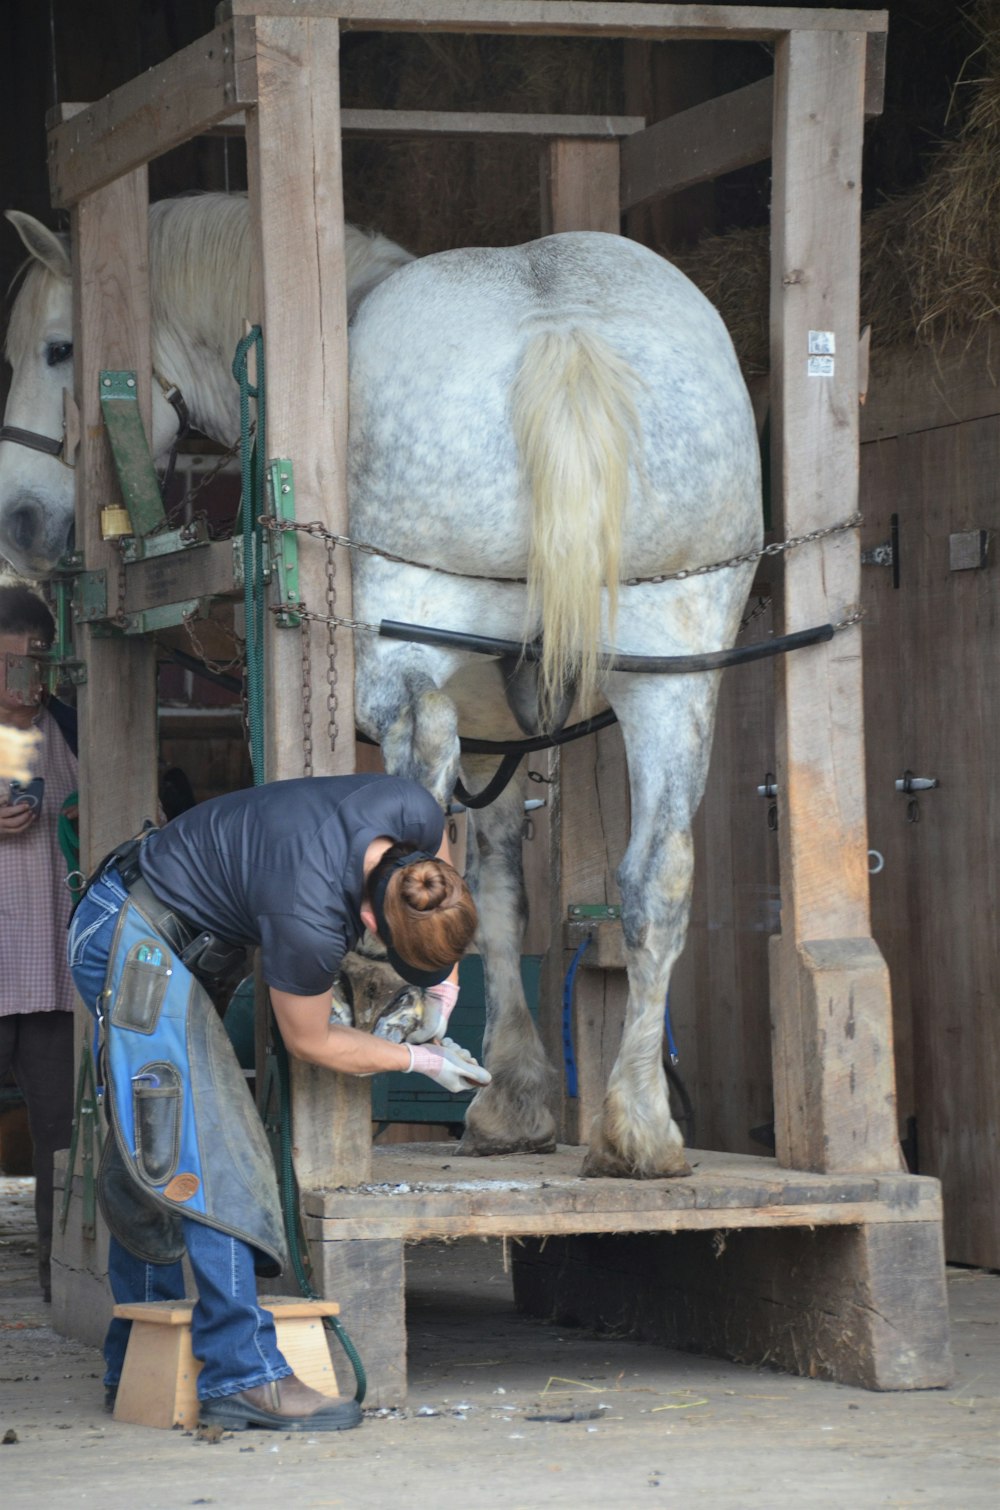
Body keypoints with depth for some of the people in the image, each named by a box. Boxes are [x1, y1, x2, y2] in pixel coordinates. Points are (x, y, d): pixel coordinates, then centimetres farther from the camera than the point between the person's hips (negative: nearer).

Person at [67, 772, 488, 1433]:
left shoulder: (412, 810, -16)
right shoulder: (310, 919, -35)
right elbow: (312, 1040, -16)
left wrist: (445, 980, 10)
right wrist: (423, 1061, -4)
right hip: (130, 938, -10)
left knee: (150, 1150, 10)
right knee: (199, 1147, -16)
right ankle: (242, 1373, -20)